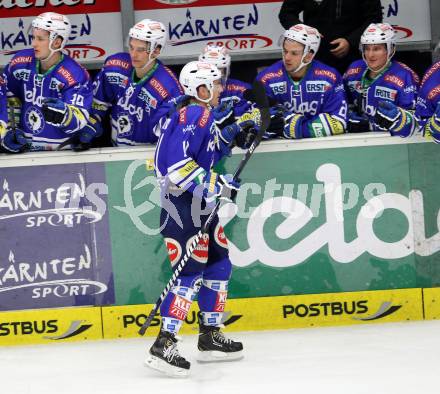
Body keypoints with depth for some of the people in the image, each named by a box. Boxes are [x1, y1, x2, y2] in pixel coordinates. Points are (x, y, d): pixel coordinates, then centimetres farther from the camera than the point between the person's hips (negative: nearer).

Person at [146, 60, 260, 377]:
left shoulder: (204, 116, 15)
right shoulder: (194, 114, -17)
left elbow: (211, 149, 24)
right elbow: (177, 163, -26)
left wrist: (238, 129, 19)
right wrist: (214, 185, -23)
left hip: (200, 204, 11)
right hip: (182, 205, -11)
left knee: (218, 263, 16)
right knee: (191, 271, -14)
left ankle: (211, 337, 25)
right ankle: (164, 345, -16)